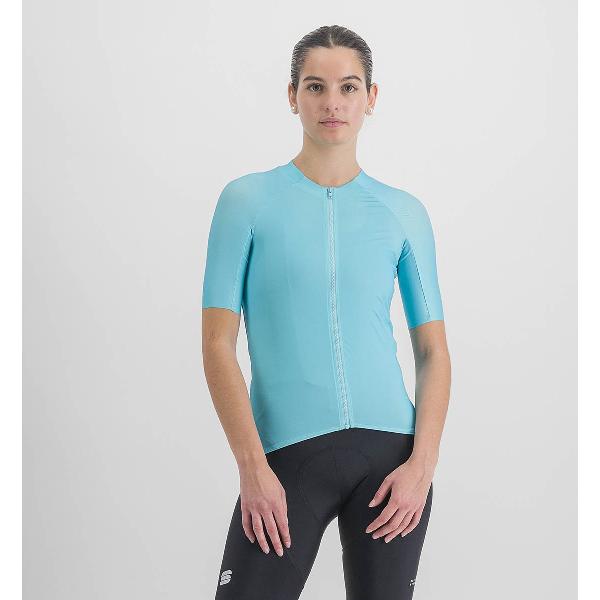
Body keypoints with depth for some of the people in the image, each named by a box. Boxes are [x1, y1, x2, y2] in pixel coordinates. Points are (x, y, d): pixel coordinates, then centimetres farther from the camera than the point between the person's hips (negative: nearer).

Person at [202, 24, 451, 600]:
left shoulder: (404, 212, 7)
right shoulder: (248, 200, 1)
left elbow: (433, 351, 7)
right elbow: (218, 345, -3)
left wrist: (422, 464, -5)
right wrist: (252, 466, -11)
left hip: (388, 449, 2)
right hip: (287, 454, -2)